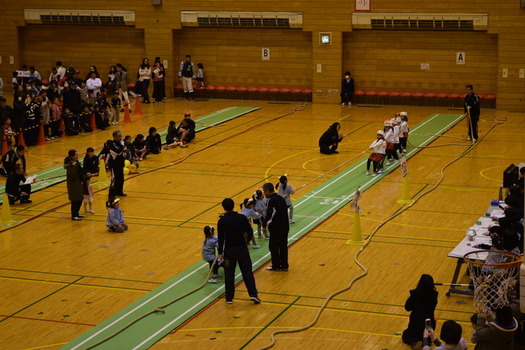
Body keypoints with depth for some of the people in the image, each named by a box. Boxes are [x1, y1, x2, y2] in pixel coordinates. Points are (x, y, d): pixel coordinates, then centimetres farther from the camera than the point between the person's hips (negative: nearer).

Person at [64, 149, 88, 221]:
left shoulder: (77, 163, 7)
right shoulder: (69, 165, -19)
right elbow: (72, 175, -30)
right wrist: (73, 166, -37)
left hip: (79, 183, 9)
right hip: (73, 185, -9)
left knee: (80, 199, 15)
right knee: (75, 200, -2)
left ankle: (76, 213, 30)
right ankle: (73, 216, 9)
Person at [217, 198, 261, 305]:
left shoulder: (222, 221, -12)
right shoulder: (242, 218, -7)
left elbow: (221, 238, -9)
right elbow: (250, 232, -5)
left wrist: (220, 252, 0)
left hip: (229, 250, -1)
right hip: (242, 248, 1)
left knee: (229, 274, 9)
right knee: (247, 271, 8)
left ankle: (229, 298, 13)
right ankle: (253, 294, 1)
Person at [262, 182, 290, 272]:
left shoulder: (271, 200, -17)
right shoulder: (281, 198, 9)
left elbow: (269, 215, -21)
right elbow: (285, 211, 11)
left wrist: (266, 224, -6)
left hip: (276, 227, -8)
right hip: (285, 226, 8)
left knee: (274, 247, 6)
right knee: (283, 246, 14)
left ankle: (276, 266, 14)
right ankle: (284, 266, 21)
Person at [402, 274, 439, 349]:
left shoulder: (415, 293, -23)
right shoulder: (434, 294, -14)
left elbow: (407, 308, -12)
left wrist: (409, 298, 3)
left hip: (416, 323, -3)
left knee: (406, 335, 26)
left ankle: (414, 341, -5)